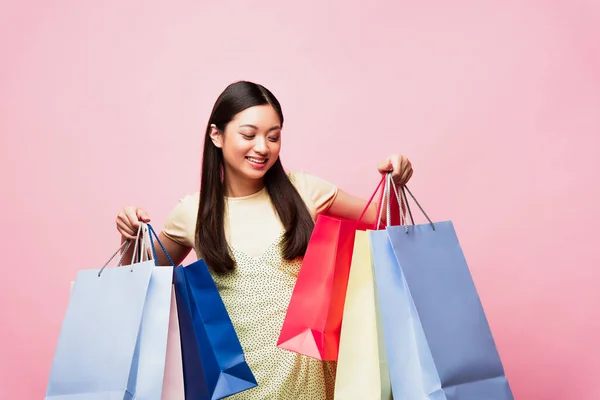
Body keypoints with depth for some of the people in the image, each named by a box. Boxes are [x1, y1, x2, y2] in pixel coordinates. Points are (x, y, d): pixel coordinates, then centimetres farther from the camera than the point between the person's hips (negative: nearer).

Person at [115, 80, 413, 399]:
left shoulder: (302, 191, -4)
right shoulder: (192, 211, -3)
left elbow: (378, 218, 6)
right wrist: (133, 239, -7)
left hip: (304, 365, 0)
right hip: (237, 371, 0)